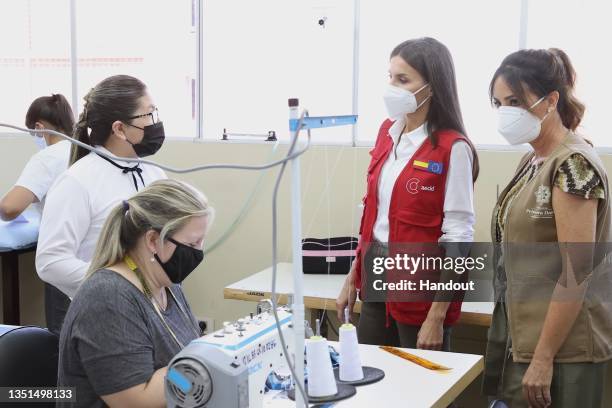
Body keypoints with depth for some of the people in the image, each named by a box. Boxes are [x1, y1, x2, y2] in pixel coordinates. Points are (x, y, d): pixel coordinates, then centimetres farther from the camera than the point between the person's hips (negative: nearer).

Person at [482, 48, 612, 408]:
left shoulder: (573, 165, -17)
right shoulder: (533, 162, 9)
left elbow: (576, 275, -20)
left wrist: (543, 359, -18)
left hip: (560, 348, -8)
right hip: (521, 337, 8)